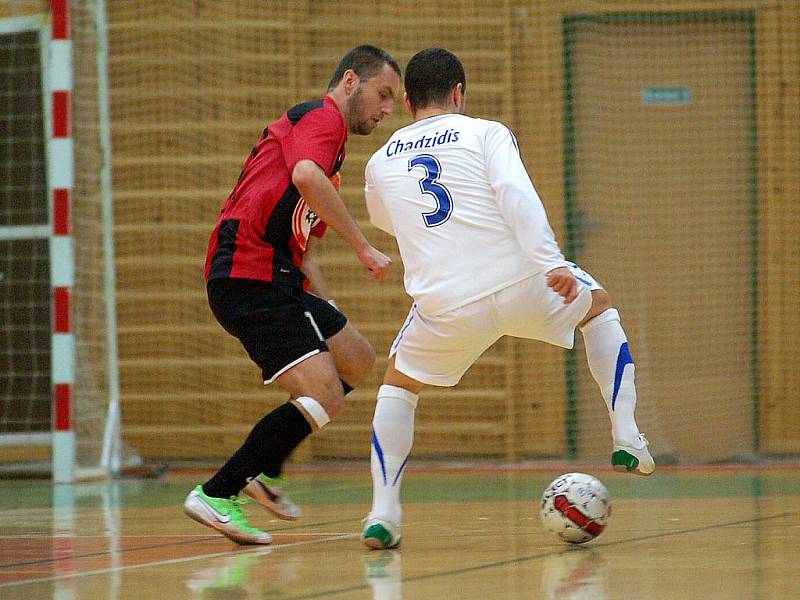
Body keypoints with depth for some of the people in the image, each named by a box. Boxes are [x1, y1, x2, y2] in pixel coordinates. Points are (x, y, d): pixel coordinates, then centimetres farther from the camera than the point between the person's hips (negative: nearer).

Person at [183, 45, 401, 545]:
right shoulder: (322, 118, -3)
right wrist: (363, 247, -21)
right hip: (249, 275, -11)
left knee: (357, 360, 20)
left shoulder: (326, 134, 27)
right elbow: (305, 176, -26)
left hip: (278, 280, 11)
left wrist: (328, 316, 20)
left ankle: (263, 471, 20)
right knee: (325, 397, -16)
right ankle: (217, 494, -12)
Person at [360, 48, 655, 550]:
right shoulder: (485, 133, 5)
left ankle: (383, 513, 9)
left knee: (398, 385, 27)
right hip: (520, 284, -1)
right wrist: (551, 263, -20)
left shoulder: (381, 162, 15)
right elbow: (515, 194, -13)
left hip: (447, 308, 1)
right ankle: (627, 438, 20)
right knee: (599, 304, 30)